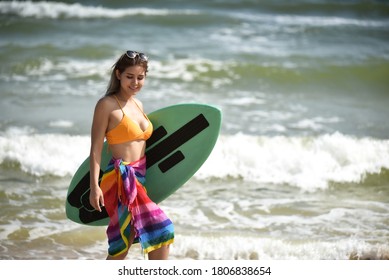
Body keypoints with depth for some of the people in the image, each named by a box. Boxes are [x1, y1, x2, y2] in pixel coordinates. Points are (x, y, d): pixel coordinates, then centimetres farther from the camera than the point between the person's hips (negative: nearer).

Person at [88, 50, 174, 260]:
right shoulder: (107, 105, -7)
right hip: (122, 179, -7)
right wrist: (94, 186, -17)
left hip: (140, 178, 7)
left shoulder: (138, 105, 16)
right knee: (161, 231, -12)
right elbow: (96, 149, -10)